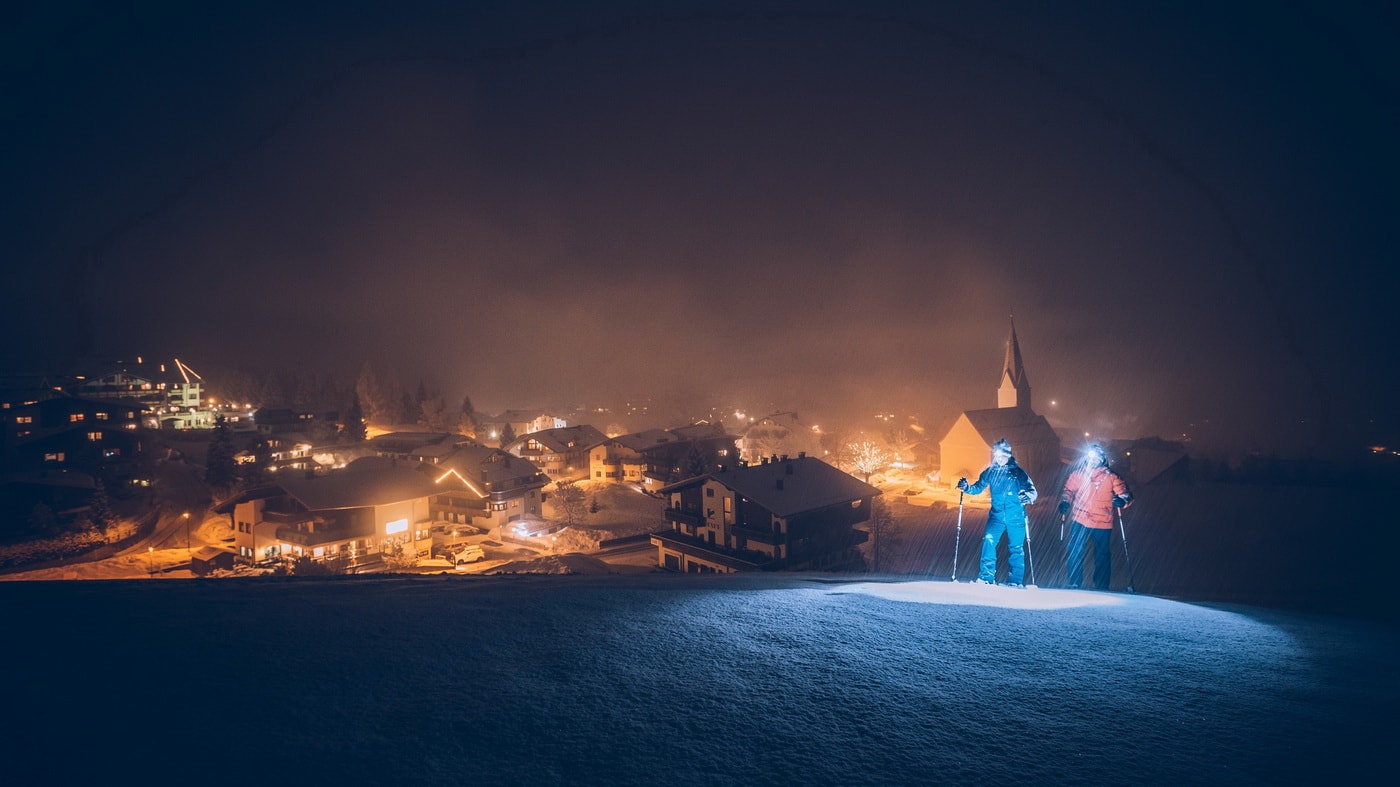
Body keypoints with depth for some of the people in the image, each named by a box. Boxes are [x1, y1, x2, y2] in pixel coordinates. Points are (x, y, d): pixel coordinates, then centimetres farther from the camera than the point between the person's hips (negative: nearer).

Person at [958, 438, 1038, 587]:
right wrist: (966, 487, -9)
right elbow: (978, 488, 11)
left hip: (1016, 517, -1)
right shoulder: (990, 471, 4)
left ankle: (1015, 580, 18)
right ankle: (986, 577, -12)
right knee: (988, 540, -16)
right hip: (997, 515, 1)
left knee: (1016, 548, 4)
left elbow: (1032, 491, -3)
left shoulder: (1018, 472, -2)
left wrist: (1028, 496, -26)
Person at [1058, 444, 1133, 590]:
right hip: (1079, 521, 1)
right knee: (1075, 553, -4)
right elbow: (1068, 490, 15)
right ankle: (1074, 584, 7)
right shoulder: (1078, 474, 5)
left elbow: (1126, 494, -2)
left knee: (1102, 555, 8)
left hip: (1103, 524, -1)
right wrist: (1065, 502, -3)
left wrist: (1122, 500, -24)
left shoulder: (1111, 477, 0)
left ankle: (1102, 587, 20)